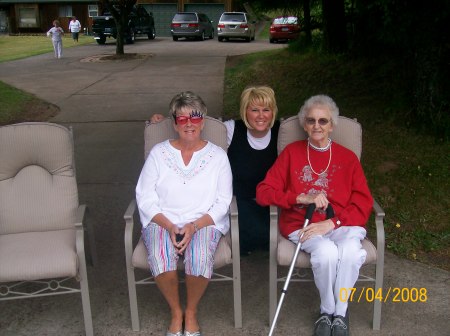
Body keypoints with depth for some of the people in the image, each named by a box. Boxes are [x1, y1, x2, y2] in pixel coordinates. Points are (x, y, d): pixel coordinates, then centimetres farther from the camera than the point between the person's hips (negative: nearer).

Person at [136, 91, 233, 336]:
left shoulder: (217, 155, 5)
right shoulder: (158, 153, 5)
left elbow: (223, 202, 0)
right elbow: (146, 199, 1)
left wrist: (194, 226, -15)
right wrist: (170, 226, -14)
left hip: (204, 222, 0)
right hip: (163, 222, 1)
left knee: (200, 259, -32)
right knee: (160, 259, -31)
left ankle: (191, 311, -1)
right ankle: (175, 311, -2)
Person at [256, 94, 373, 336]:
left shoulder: (348, 157, 10)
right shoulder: (292, 152, 8)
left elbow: (363, 203, 3)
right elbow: (263, 193, 0)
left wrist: (332, 223, -14)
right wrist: (302, 198, -14)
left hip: (341, 224, 1)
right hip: (302, 224, -1)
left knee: (351, 252, -33)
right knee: (327, 252, -32)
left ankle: (340, 313, -9)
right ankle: (327, 310, -5)